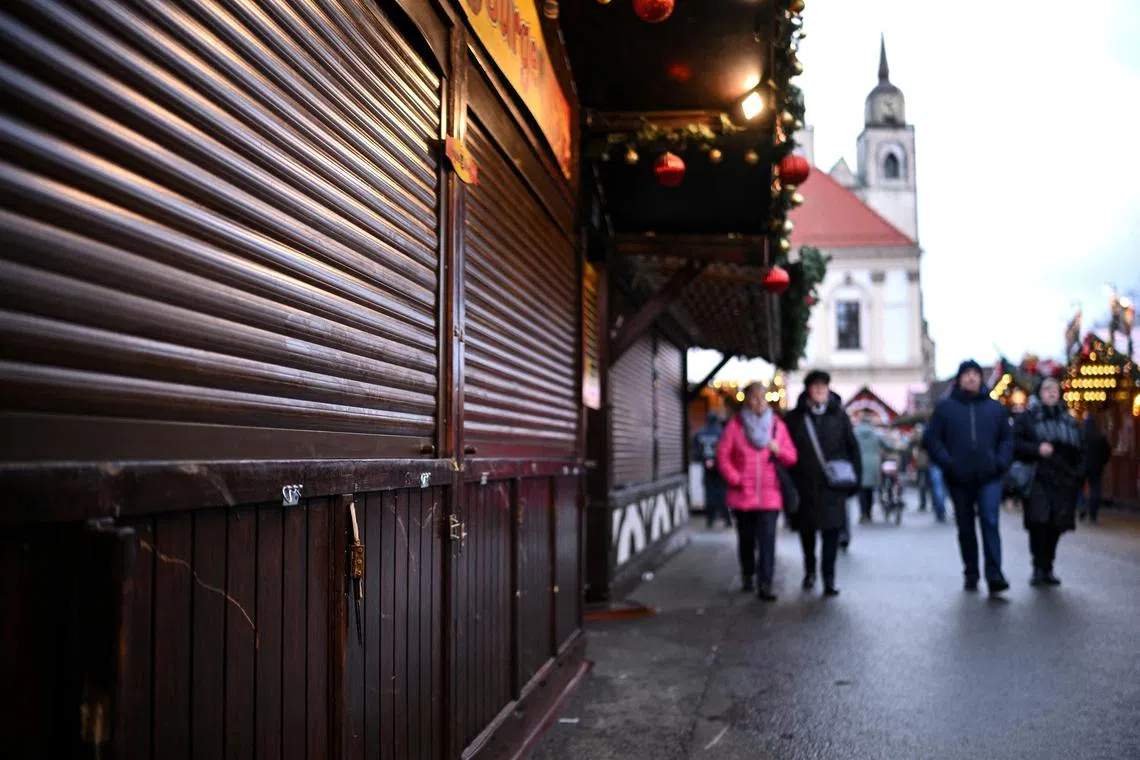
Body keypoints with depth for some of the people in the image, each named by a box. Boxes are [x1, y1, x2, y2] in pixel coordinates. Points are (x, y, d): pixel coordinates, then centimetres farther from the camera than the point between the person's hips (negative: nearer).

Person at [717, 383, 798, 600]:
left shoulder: (778, 425, 6)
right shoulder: (735, 425, 0)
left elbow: (791, 458, 9)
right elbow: (723, 456, 0)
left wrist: (779, 450, -12)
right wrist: (734, 479, -8)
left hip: (770, 495, 0)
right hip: (742, 495, 0)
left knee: (767, 539, -10)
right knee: (746, 538, 11)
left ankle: (765, 585, -10)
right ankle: (747, 576, 31)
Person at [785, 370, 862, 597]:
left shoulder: (839, 415, 3)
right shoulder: (795, 418, 2)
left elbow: (852, 447, 6)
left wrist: (855, 477, 1)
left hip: (833, 485, -1)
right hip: (805, 485, 1)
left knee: (832, 530, -6)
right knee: (807, 529, 13)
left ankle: (829, 579, 0)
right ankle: (810, 570, 34)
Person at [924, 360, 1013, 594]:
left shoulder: (995, 407, 8)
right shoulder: (945, 407, 2)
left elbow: (1007, 438, 12)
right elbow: (931, 439, 1)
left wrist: (1001, 462, -3)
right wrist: (947, 462, -10)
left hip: (989, 477, 0)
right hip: (959, 479, 0)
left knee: (990, 523, -12)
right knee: (966, 528, 9)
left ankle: (994, 574, -13)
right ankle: (971, 575, 20)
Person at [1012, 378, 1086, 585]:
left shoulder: (1069, 420, 18)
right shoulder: (1027, 418, 4)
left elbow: (1080, 449, 20)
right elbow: (1015, 443, -3)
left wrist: (1078, 473, 8)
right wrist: (1036, 449, -18)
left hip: (1064, 481, 4)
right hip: (1038, 481, -4)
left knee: (1056, 526, 3)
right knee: (1038, 523, -14)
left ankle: (1047, 569, 14)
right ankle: (1039, 568, -4)